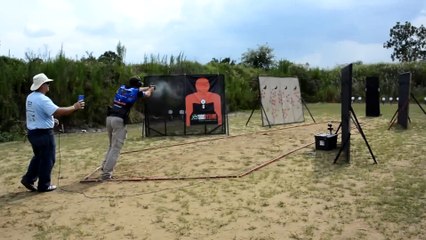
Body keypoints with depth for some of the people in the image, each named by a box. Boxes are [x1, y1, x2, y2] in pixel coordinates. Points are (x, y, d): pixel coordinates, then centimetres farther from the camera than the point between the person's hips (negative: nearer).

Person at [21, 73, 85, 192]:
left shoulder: (30, 97, 9)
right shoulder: (42, 99, -22)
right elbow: (58, 111, -30)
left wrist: (51, 119, 15)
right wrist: (74, 107, -21)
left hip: (33, 132, 9)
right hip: (44, 133, -9)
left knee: (38, 157, 23)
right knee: (47, 159, 4)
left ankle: (28, 179, 20)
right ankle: (44, 185, 12)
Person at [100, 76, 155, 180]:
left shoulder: (122, 87, 17)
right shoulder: (136, 91, 3)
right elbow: (147, 94, 23)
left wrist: (147, 88, 50)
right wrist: (150, 89, 46)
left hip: (109, 117, 7)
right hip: (119, 120, -7)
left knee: (112, 145, 21)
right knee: (116, 147, -6)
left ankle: (104, 167, 20)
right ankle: (106, 173, -12)